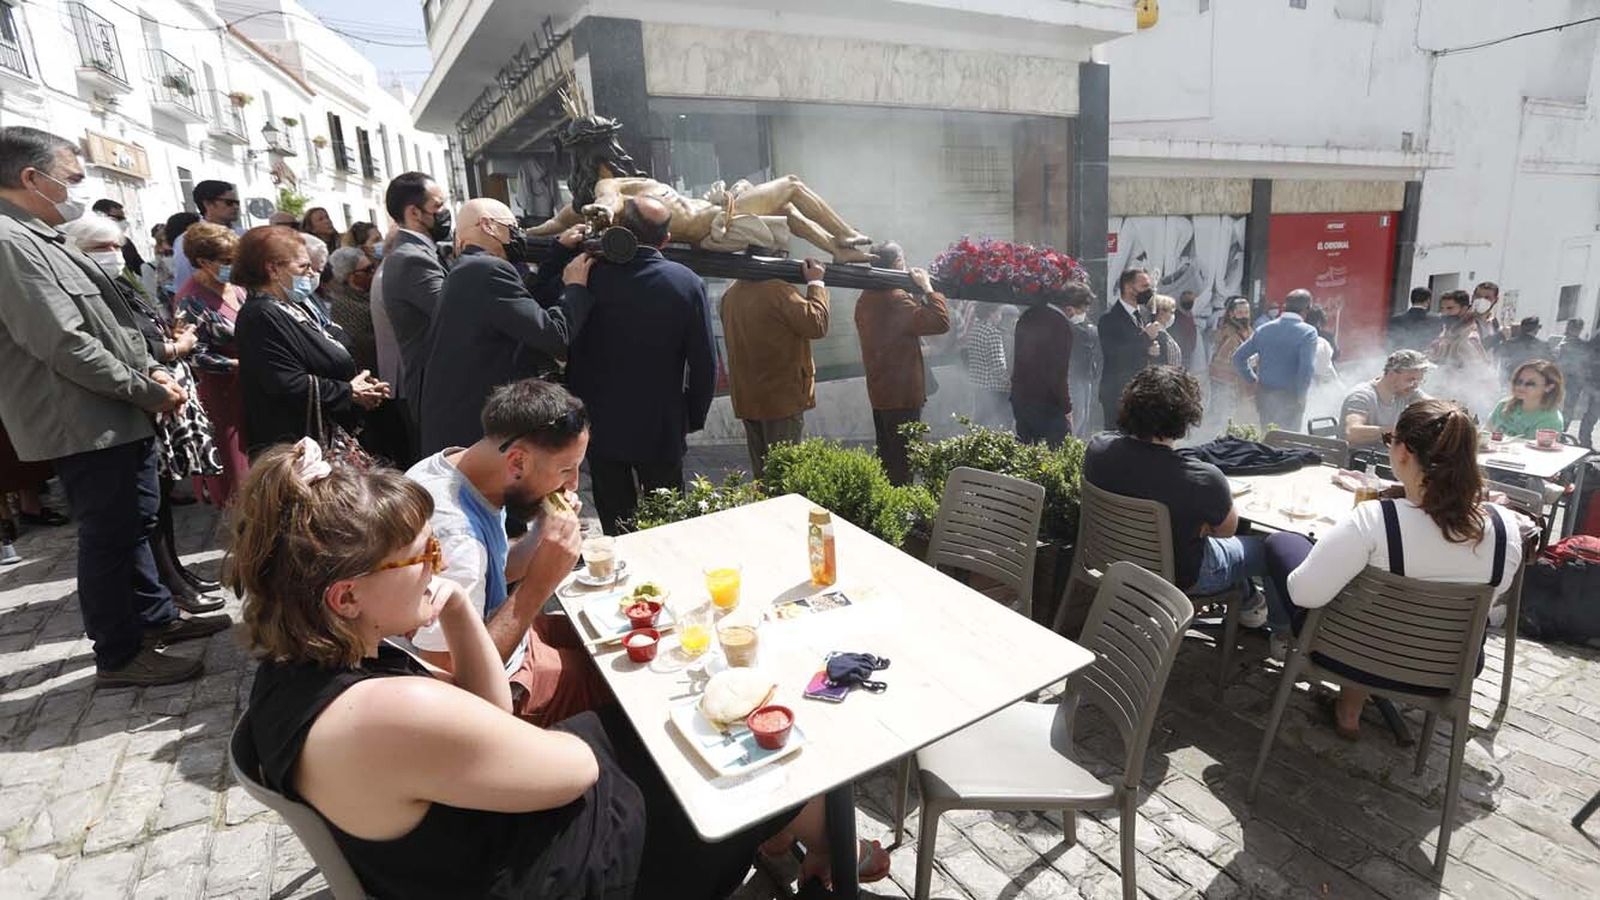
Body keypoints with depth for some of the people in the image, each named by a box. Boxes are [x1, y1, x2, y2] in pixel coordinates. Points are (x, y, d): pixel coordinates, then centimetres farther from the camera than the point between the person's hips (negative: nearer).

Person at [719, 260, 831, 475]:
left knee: (760, 472, 16)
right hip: (783, 398, -7)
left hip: (745, 398, 8)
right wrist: (816, 283, -7)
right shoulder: (778, 291, -20)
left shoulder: (730, 293, 6)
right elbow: (816, 324, -19)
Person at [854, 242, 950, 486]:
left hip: (879, 392, 9)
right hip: (903, 394, -9)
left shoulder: (866, 298, 9)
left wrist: (917, 292, 8)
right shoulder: (896, 298, -20)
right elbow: (940, 323, -24)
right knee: (902, 464, -2)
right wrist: (927, 288, -12)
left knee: (886, 456, 18)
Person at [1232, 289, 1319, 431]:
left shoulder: (1263, 329, 3)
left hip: (1264, 394, 5)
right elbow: (1307, 368, -21)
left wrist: (1252, 380, 11)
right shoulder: (1308, 332, -12)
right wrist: (1300, 396, -9)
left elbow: (1238, 357, 4)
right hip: (1289, 398, -5)